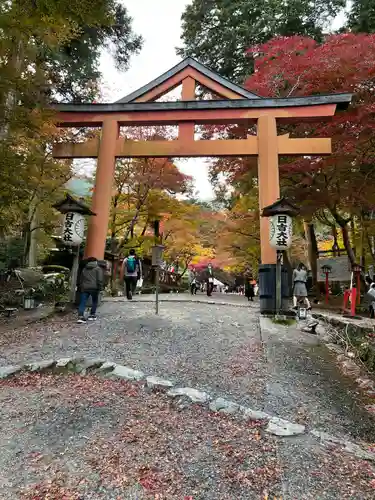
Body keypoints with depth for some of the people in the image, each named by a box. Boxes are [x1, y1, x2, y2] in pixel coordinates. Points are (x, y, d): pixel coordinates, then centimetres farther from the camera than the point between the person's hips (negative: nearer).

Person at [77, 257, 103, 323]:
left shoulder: (84, 269, 23)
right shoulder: (98, 269, 6)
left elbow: (80, 280, 25)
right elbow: (100, 279, -7)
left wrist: (80, 288, 29)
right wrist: (100, 287, -6)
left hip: (84, 288, 3)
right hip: (94, 288, -3)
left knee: (82, 303, 0)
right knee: (94, 302, 14)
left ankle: (80, 316, -12)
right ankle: (92, 315, 16)